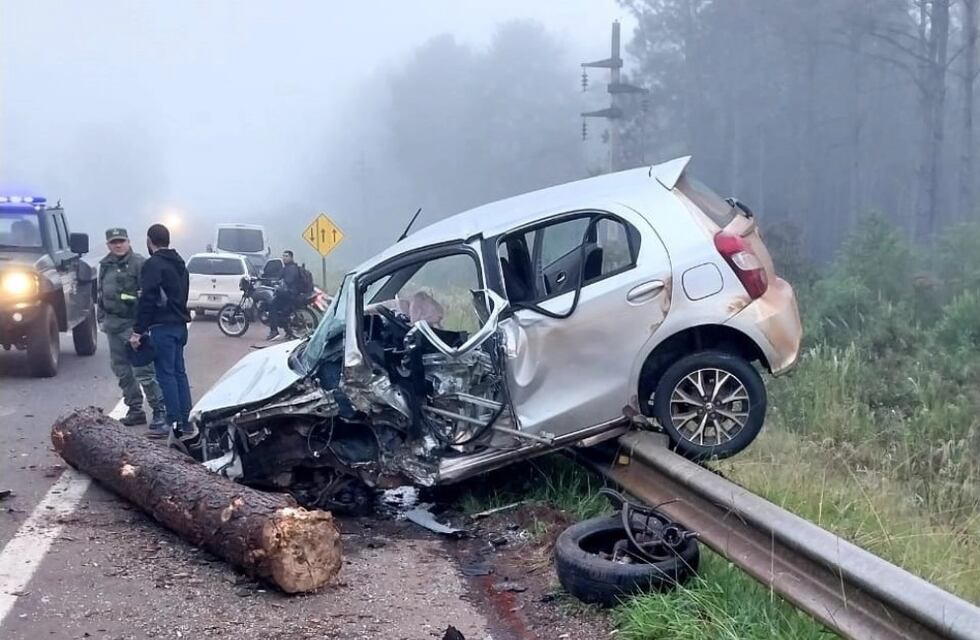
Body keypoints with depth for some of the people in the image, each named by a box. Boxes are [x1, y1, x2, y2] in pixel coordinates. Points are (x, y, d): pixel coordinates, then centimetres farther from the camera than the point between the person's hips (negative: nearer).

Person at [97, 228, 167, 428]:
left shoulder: (139, 263, -8)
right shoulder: (105, 266, 15)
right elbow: (101, 294, 24)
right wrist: (101, 318, 16)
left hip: (133, 323, -8)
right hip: (113, 325, 8)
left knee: (143, 370, -10)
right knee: (122, 371, 11)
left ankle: (159, 410, -3)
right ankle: (135, 410, 20)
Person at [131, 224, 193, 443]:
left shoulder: (153, 264, -11)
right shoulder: (179, 263, 17)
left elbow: (147, 300, -17)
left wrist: (138, 330, -15)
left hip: (163, 327, -8)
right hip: (180, 325, 8)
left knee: (166, 374, -6)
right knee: (179, 372, 11)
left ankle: (175, 425, -7)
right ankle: (186, 423, 12)